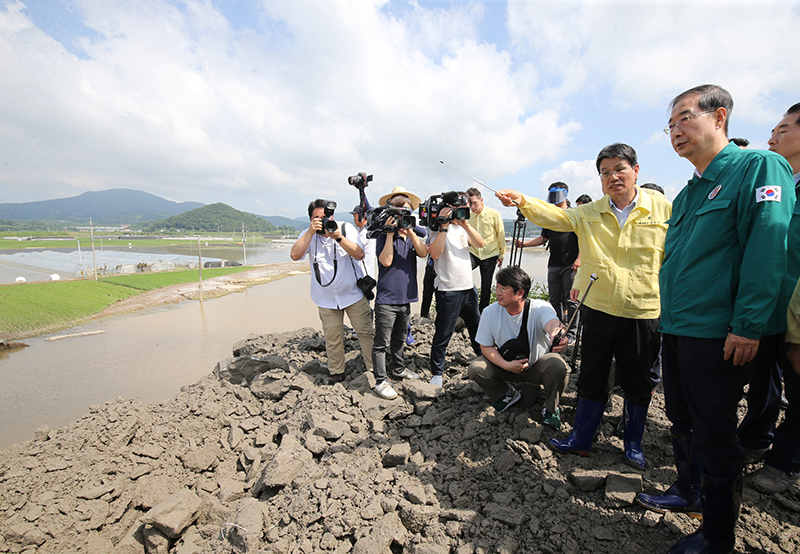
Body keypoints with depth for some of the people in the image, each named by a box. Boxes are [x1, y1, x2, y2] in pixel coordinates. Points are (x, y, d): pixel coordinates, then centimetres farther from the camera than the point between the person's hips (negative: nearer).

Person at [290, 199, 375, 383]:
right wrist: (311, 231, -25)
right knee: (332, 338, 9)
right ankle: (336, 373, 27)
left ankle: (374, 369, 18)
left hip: (353, 294, -1)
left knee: (365, 332, 3)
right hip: (326, 298, 1)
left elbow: (360, 255, -16)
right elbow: (295, 255, -18)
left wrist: (339, 237, -28)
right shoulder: (308, 234, -1)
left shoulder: (346, 228, -5)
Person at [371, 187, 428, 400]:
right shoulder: (384, 236, -6)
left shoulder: (413, 236, 9)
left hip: (406, 297, 6)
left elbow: (423, 253, -10)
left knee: (400, 339, 22)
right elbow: (386, 261, -21)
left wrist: (409, 230, -19)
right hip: (387, 298, -6)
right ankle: (381, 381, 11)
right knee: (382, 343, 0)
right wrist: (390, 232, -20)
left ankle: (399, 369, 40)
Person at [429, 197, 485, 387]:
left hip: (468, 288, 7)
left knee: (477, 328, 21)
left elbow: (480, 244, -1)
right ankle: (437, 373, 13)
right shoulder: (438, 230, -5)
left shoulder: (462, 228, 13)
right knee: (443, 334, -1)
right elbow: (435, 253, -23)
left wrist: (466, 224, -11)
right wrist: (444, 226, -22)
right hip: (448, 291, -6)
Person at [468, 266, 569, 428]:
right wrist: (506, 365, -25)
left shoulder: (540, 308, -25)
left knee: (557, 365, -33)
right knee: (475, 369, -21)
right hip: (507, 365, 2)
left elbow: (552, 323, -49)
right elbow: (486, 346, -8)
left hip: (538, 365, -2)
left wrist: (557, 333, -75)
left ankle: (551, 408, -1)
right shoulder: (490, 312, -18)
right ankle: (507, 393, 11)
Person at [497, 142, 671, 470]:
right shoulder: (589, 213, 3)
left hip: (644, 314, -1)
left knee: (638, 384, 13)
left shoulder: (664, 210, -2)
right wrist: (523, 202, -30)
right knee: (591, 379, 13)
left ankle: (633, 444, 35)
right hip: (598, 311, 2)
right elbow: (556, 217, -12)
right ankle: (581, 440, 29)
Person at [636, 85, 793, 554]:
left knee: (714, 435, 5)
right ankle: (689, 493, 41)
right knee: (683, 421, 20)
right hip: (676, 329, 8)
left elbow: (769, 248, -18)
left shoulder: (758, 167, -7)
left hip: (717, 334, -8)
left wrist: (748, 326, -22)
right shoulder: (689, 193, 17)